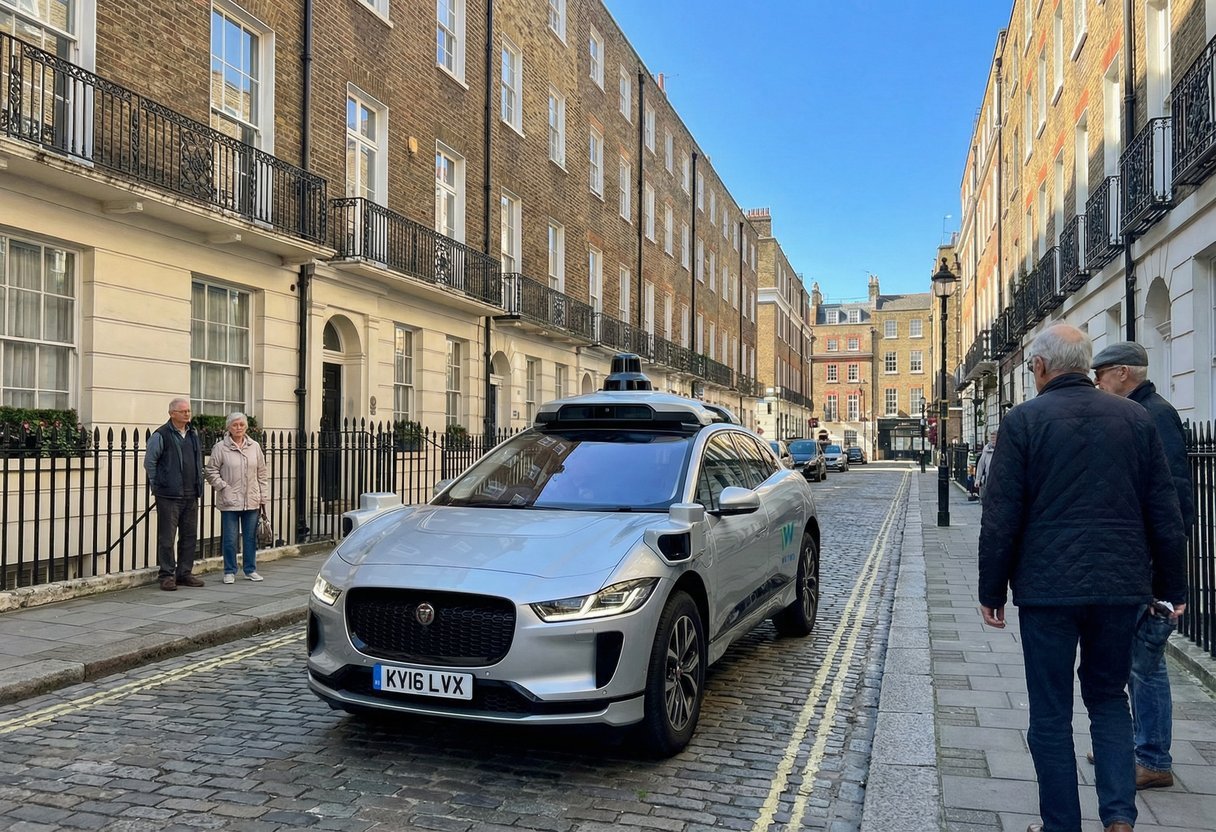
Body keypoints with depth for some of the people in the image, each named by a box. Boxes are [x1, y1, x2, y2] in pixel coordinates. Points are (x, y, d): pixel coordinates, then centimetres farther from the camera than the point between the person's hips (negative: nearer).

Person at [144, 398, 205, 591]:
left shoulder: (193, 434, 13)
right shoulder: (161, 435, -7)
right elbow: (149, 462, -3)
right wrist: (158, 485, 0)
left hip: (191, 496, 7)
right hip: (169, 496, -7)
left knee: (190, 537, 10)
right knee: (167, 538, -1)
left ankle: (185, 573, 19)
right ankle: (167, 575, 6)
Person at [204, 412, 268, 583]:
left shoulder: (255, 447, 8)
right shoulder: (220, 447, -3)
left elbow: (261, 474, 11)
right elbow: (211, 471, -1)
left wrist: (263, 496, 7)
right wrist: (223, 487, -11)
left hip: (252, 501, 3)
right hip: (229, 502, -3)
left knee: (251, 537, 10)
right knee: (229, 539, 3)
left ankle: (250, 569, 21)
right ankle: (230, 571, 16)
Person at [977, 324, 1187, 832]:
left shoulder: (1024, 420, -7)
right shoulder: (1136, 418, 4)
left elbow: (1001, 517, -8)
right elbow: (1164, 513, 7)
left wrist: (991, 590, 1)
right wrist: (1171, 586, 16)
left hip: (1048, 586, -3)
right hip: (1121, 585, 4)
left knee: (1051, 714, 9)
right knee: (1109, 698, 20)